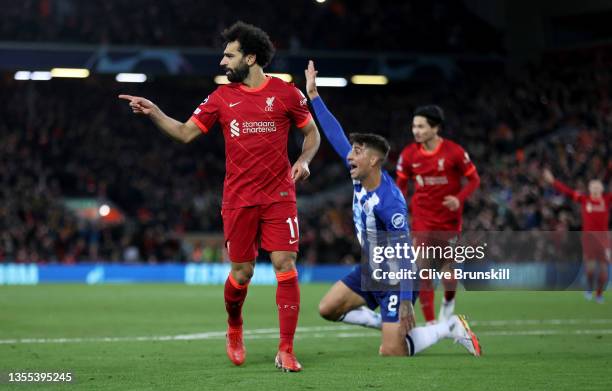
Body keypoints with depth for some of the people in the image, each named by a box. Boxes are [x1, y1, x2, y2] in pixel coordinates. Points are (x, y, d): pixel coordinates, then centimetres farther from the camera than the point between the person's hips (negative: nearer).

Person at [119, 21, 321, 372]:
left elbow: (312, 133, 11)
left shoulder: (285, 93, 1)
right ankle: (234, 330, 33)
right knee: (242, 271, 4)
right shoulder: (222, 97, 7)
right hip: (238, 199, 2)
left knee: (285, 264, -10)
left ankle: (286, 351, -6)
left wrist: (304, 160, -6)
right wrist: (154, 113, -3)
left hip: (279, 195, -1)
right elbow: (186, 132, 9)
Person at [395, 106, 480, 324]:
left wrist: (459, 199, -20)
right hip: (422, 222, 2)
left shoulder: (454, 152, -12)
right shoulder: (409, 154, -3)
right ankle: (430, 323, 0)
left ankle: (448, 302, 37)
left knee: (447, 272, 3)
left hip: (449, 222, -2)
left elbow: (474, 179, -3)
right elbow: (401, 185, 10)